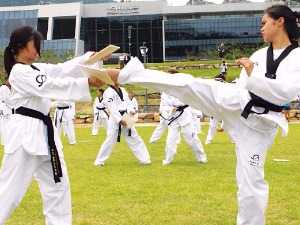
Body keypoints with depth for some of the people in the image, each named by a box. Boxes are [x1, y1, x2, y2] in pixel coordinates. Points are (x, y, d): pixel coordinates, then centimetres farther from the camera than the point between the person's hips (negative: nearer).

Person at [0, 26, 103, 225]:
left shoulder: (36, 68, 15)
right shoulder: (19, 72, -14)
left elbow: (63, 69, 9)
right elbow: (53, 86, -24)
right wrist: (87, 82, -28)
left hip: (41, 131, 10)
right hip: (25, 133, -10)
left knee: (56, 183, 14)